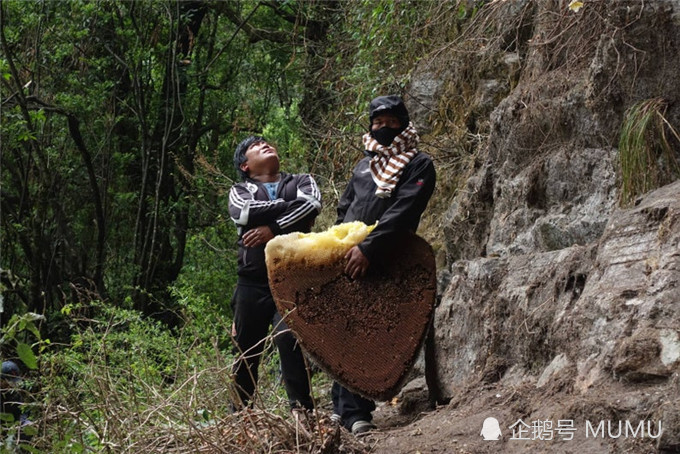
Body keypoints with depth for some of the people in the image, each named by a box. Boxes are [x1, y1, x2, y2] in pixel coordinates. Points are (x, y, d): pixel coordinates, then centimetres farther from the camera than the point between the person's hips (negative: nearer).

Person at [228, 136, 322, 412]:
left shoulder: (301, 182, 18)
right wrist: (292, 205, -4)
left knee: (288, 338, -22)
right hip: (253, 283, 2)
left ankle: (301, 410, -19)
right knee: (246, 352, 5)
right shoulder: (240, 191, 18)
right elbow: (242, 213, -6)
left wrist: (273, 228, -11)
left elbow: (312, 204, -5)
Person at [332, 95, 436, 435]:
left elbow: (402, 212, -13)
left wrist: (368, 248, -23)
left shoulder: (419, 166, 1)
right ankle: (352, 410, 6)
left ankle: (348, 407, -1)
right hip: (347, 259, 5)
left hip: (382, 263, -5)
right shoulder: (364, 165, 20)